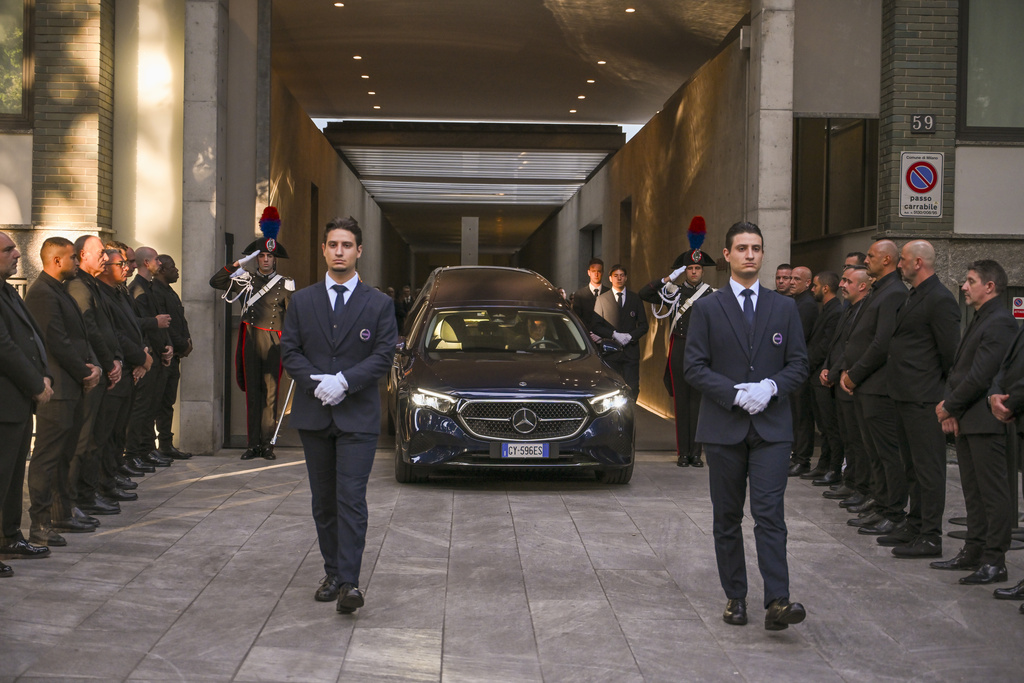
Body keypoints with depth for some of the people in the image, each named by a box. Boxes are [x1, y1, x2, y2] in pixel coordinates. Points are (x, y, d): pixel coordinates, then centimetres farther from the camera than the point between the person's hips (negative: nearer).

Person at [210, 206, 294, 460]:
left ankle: (268, 444, 1)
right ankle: (253, 444, 6)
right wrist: (237, 264, -1)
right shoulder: (246, 280, 10)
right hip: (250, 340, 2)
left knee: (270, 392, -3)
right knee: (252, 391, 3)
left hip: (273, 341, -2)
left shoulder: (285, 284, 6)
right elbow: (215, 282, 7)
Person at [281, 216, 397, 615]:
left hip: (358, 416, -3)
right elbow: (289, 351, 4)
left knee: (351, 500, -11)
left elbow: (383, 356, -4)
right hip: (313, 414, 3)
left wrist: (344, 382, -17)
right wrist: (316, 383, -13)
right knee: (323, 501, 10)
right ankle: (332, 573, 20)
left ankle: (349, 582, -15)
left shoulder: (378, 304, 3)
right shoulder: (303, 301, 8)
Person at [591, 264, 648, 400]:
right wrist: (614, 334, -13)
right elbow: (595, 326, 1)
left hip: (631, 351, 1)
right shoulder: (602, 299, 7)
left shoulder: (635, 299, 12)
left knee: (632, 389, -5)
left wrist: (630, 336, -8)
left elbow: (643, 325, 10)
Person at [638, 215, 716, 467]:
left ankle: (696, 452, 3)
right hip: (678, 350, 1)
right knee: (681, 402, 1)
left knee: (698, 401, -1)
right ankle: (683, 453, 5)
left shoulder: (712, 294, 6)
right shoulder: (673, 292, 8)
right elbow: (642, 293, 0)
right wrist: (668, 278, -5)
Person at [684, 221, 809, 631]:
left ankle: (777, 603, -14)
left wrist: (771, 388, -13)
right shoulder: (707, 308, 3)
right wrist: (736, 394, -14)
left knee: (770, 515, -10)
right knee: (727, 517, 8)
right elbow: (694, 366, -2)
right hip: (724, 427, 0)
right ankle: (735, 597, 18)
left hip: (772, 427, 0)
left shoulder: (784, 308, 8)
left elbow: (799, 364, 7)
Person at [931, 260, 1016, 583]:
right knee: (973, 490, 15)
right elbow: (957, 368, 16)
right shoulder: (978, 321, 17)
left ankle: (994, 560, 0)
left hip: (986, 422, -10)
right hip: (966, 420, 10)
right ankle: (974, 551, 23)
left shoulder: (1000, 322, -15)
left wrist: (950, 406, -11)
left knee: (994, 492, -4)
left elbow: (980, 376, -20)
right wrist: (948, 405, 2)